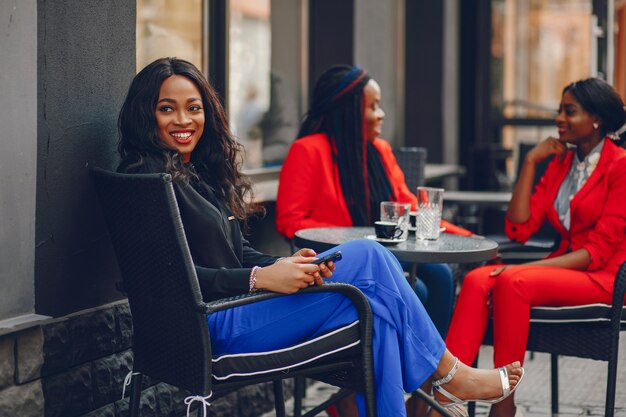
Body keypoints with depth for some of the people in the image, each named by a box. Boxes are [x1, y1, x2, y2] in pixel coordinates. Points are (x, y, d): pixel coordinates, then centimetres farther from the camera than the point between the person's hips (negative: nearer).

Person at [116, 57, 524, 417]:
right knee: (368, 258, -12)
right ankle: (450, 373, 1)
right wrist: (261, 278, -22)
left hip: (229, 311, 9)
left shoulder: (198, 171, 18)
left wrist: (284, 265, -5)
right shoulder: (150, 177, -10)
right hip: (212, 327, -9)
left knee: (371, 304, -10)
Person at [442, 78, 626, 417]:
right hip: (563, 269, 6)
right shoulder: (559, 163, 14)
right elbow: (518, 229, 6)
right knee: (477, 280, -23)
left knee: (512, 283, -33)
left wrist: (535, 267, -22)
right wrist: (530, 162, 2)